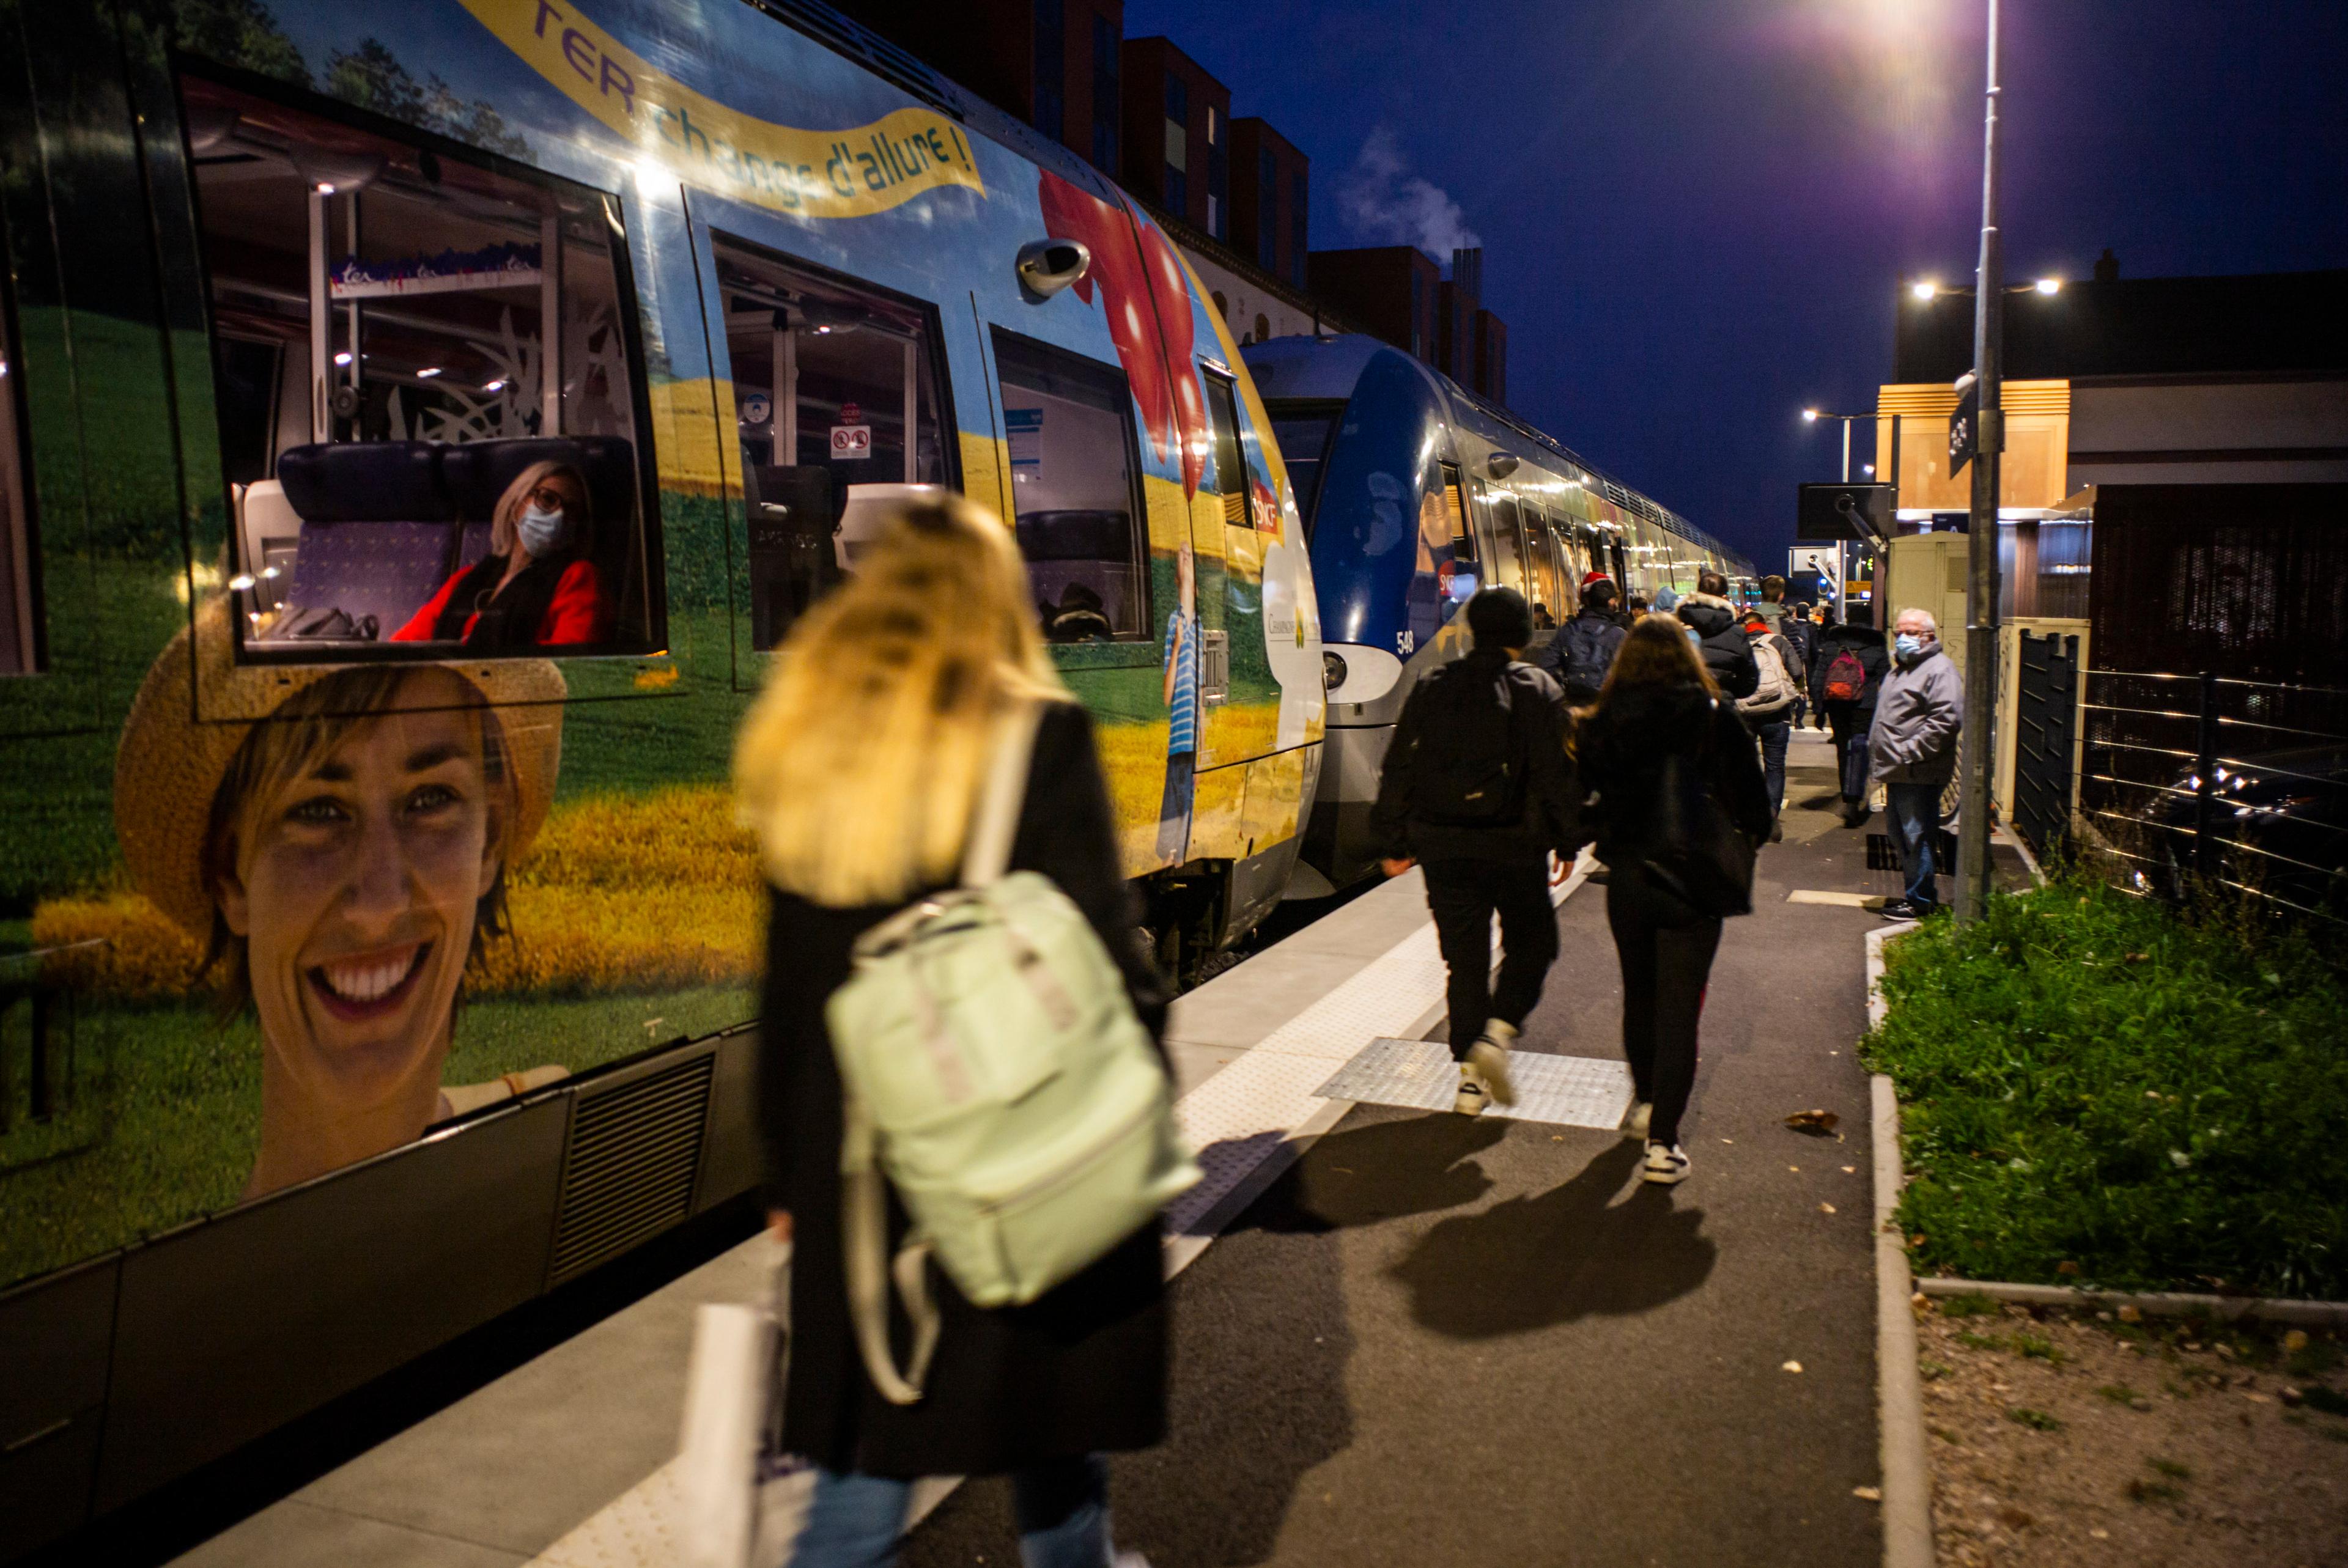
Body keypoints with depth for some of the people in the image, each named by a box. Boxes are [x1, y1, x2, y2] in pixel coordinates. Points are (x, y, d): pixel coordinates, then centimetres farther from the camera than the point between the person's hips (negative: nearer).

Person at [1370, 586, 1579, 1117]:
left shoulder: (1432, 689, 4)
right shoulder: (1538, 691, -4)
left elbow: (1398, 770, 5)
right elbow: (1556, 776, -7)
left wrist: (1394, 843, 11)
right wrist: (1567, 843, 2)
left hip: (1445, 849, 3)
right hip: (1515, 849, -3)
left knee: (1465, 959, 10)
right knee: (1531, 944, 16)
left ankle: (1471, 1078, 11)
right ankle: (1496, 1033, -6)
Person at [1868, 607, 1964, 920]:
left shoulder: (1939, 669, -11)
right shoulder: (1900, 669, 21)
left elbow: (1946, 721, -22)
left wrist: (1908, 752, -23)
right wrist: (1881, 759, 20)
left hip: (1918, 775, -10)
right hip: (1898, 773, 10)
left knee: (1916, 837, -6)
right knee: (1901, 836, 16)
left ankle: (1921, 902, 2)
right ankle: (1915, 894, 26)